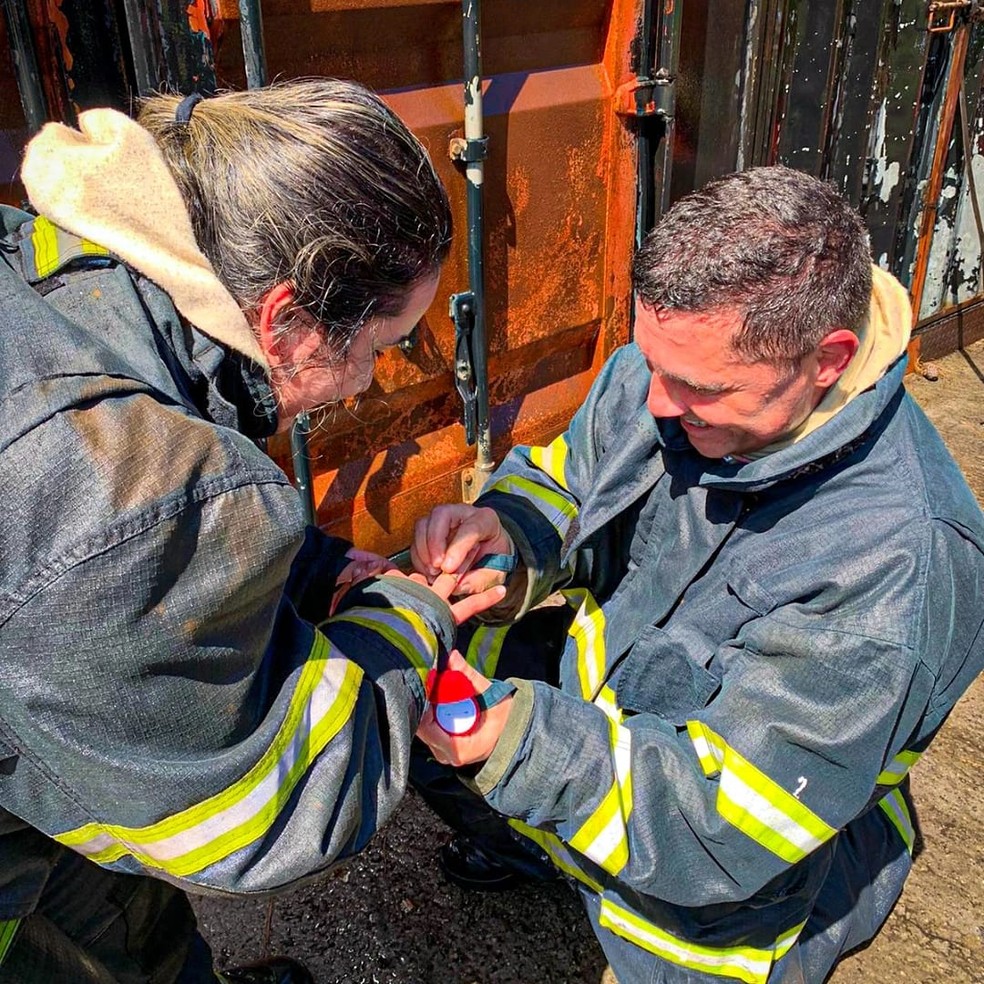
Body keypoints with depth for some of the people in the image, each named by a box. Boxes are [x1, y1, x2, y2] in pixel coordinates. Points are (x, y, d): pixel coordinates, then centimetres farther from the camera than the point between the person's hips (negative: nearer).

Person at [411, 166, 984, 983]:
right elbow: (562, 479, 0)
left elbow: (730, 823, -31)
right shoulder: (676, 366, -16)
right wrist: (506, 534, -23)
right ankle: (527, 840, 32)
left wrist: (513, 738, -43)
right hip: (595, 691, 5)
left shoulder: (897, 558, -34)